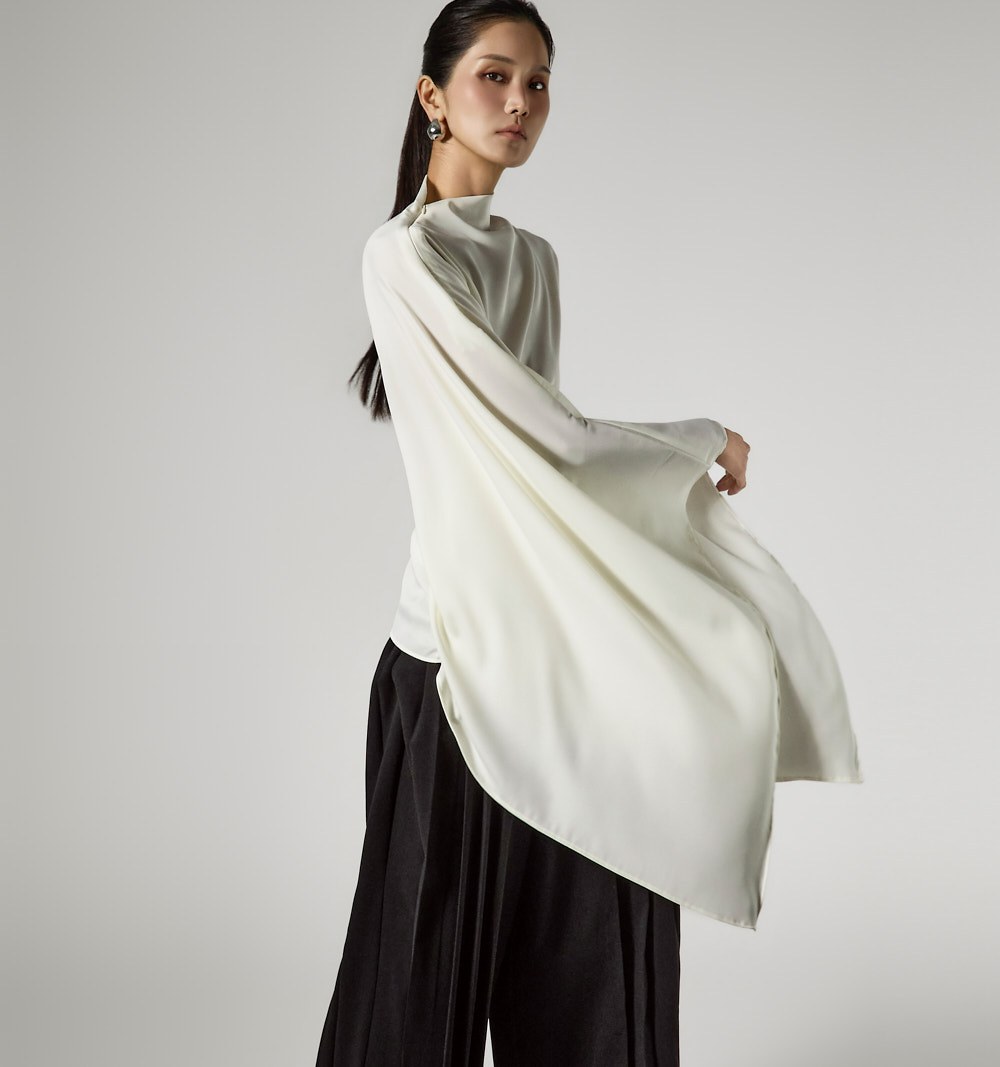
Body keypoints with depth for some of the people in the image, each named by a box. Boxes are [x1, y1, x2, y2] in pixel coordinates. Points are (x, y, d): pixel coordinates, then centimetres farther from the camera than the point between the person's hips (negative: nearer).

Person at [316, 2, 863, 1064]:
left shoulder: (532, 258, 14)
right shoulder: (404, 254, -10)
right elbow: (547, 440, -14)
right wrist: (706, 443, -1)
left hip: (563, 652, 7)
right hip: (464, 656, -7)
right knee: (434, 976, 6)